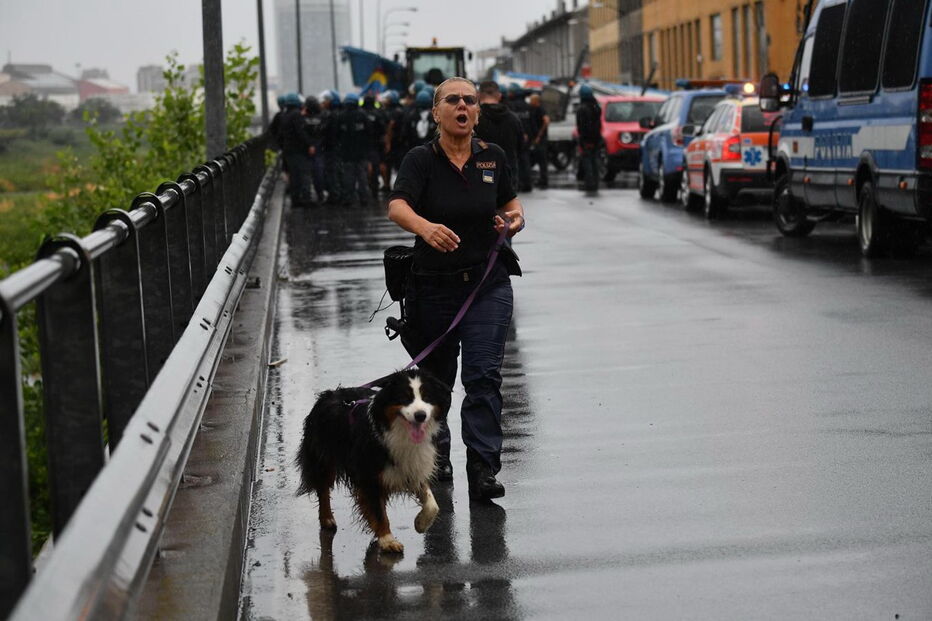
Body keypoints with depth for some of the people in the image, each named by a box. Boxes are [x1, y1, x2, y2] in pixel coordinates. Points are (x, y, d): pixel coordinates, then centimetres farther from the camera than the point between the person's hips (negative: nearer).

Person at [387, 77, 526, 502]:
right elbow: (397, 207, -25)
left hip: (487, 285, 1)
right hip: (433, 286, -1)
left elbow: (510, 202, 19)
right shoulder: (421, 160, -8)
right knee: (435, 377, 14)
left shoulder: (492, 157, 3)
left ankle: (483, 470, -13)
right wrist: (425, 227, -46)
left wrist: (515, 219, -5)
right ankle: (436, 454, 39)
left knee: (483, 375, -11)